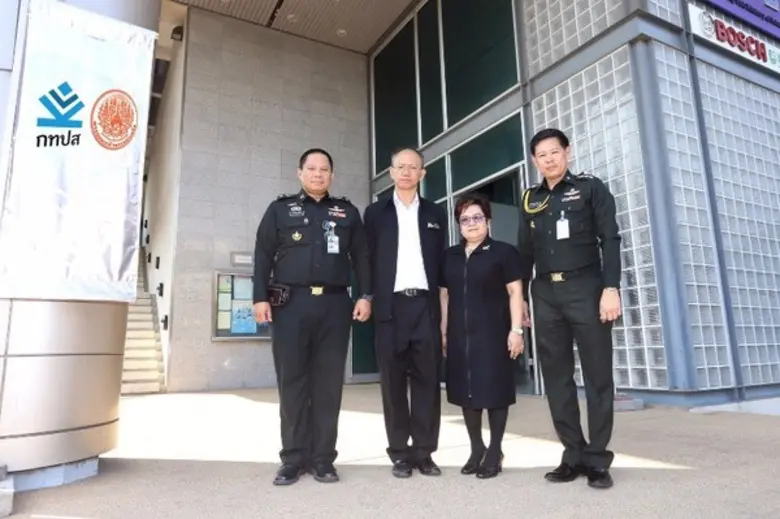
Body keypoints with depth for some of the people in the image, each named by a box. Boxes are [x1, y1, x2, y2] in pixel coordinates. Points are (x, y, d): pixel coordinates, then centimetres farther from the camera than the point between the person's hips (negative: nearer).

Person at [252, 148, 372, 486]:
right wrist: (261, 297, -4)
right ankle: (294, 457, 11)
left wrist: (365, 296, 1)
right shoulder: (280, 209, 12)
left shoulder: (347, 212, 16)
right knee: (292, 381, 1)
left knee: (328, 383, 2)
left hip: (335, 304, 1)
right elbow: (263, 255, 6)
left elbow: (361, 257, 12)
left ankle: (323, 458, 11)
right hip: (290, 302, -1)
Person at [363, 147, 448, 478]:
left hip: (426, 305, 1)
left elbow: (441, 262, 12)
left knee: (427, 378, 2)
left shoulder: (435, 214, 14)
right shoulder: (375, 213, 11)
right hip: (391, 305, -1)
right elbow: (369, 260, 7)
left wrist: (444, 306, 5)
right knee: (393, 380, 3)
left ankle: (423, 452, 12)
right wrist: (368, 301, -1)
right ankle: (400, 454, 13)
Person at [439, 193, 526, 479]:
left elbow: (515, 292, -3)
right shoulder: (450, 256, 14)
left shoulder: (504, 251, 1)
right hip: (460, 335, 5)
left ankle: (495, 451, 15)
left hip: (493, 333, -4)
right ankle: (476, 448, 23)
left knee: (494, 389, 1)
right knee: (466, 390, 9)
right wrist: (443, 331, 11)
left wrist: (516, 329, -11)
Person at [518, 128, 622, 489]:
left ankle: (597, 458, 11)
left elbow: (610, 239, -3)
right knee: (556, 376, 4)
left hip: (586, 288, -3)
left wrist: (611, 287, -14)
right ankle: (574, 455, 15)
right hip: (545, 293, 4)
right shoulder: (530, 200, 14)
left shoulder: (590, 188, 5)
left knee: (597, 374, 1)